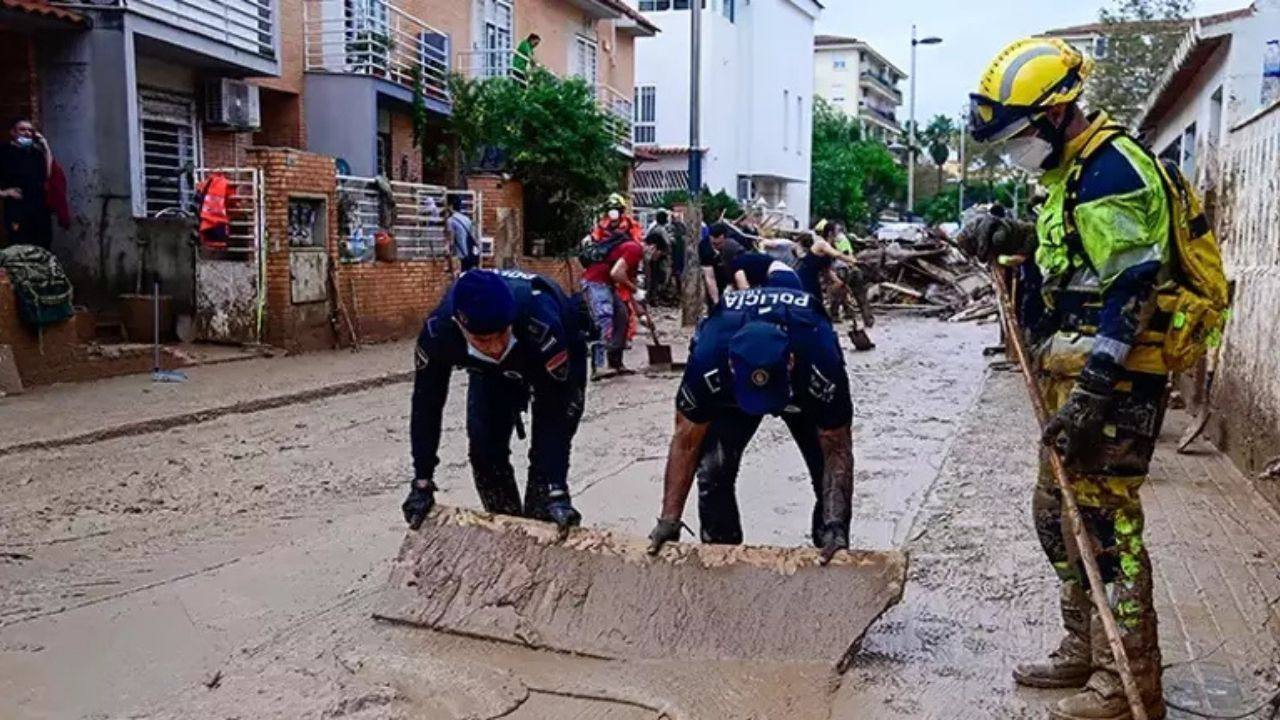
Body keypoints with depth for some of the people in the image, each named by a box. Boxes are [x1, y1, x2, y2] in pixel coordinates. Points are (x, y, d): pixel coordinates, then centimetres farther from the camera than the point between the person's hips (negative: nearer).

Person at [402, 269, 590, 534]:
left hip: (557, 358, -3)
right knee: (484, 448, -3)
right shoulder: (438, 330, -37)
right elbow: (426, 405, -24)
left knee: (546, 450, -14)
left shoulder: (542, 324, -47)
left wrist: (557, 491, -43)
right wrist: (422, 483, -22)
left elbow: (556, 408, -40)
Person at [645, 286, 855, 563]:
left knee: (827, 471, -15)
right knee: (713, 471, -16)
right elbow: (687, 442, -28)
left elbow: (837, 450, -33)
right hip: (729, 392, 1)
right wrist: (669, 520, -31)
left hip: (806, 390, 0)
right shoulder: (708, 357, -41)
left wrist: (835, 525, -43)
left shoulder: (821, 358, -43)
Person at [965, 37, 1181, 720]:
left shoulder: (1111, 168, -16)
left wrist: (1091, 392, -25)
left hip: (1116, 374, -10)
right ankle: (1083, 652, 29)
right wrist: (1014, 236, 8)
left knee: (1105, 517, -5)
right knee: (1058, 511, 15)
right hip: (1078, 368, 10)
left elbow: (1130, 289, -22)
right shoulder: (1074, 169, 15)